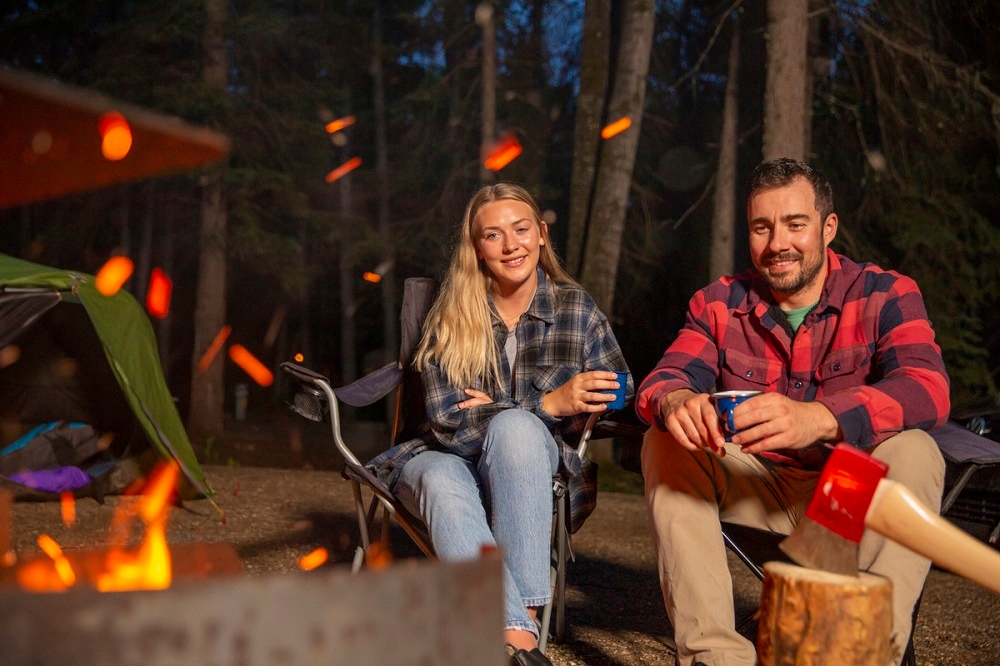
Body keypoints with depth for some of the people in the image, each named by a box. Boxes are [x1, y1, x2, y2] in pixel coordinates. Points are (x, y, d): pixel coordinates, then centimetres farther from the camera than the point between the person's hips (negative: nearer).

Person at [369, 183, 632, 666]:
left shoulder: (577, 308, 1)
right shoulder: (449, 318, -1)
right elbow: (447, 422, -10)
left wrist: (502, 413, -13)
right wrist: (549, 404, -23)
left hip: (539, 471, 0)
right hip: (452, 461, 0)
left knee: (515, 427, -34)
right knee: (442, 480, -36)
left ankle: (525, 613, -35)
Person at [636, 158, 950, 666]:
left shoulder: (885, 295, -9)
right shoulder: (720, 304, 1)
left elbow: (927, 388, -27)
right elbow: (663, 379, -12)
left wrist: (819, 418, -48)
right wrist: (676, 403, -40)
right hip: (752, 490, 3)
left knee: (912, 452, -30)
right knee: (665, 442, -20)